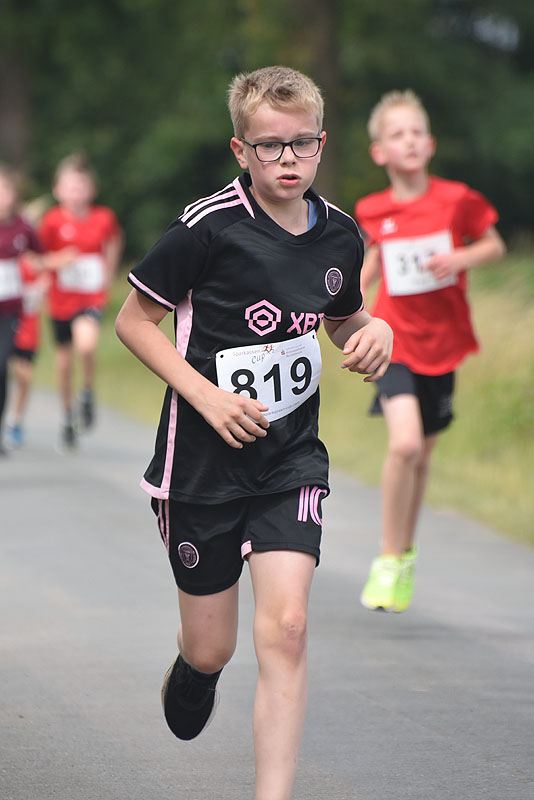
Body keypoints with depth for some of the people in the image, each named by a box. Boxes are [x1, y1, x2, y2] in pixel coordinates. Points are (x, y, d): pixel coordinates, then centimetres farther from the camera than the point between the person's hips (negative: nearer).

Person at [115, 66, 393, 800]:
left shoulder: (340, 236, 1)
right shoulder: (210, 227, -14)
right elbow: (133, 320, -6)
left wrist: (374, 333, -3)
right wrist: (207, 396, -17)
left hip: (291, 461, 3)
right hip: (202, 463, -3)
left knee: (284, 629, -14)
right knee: (212, 649, 8)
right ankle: (190, 672, 47)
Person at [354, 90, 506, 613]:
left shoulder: (456, 200, -7)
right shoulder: (373, 211, -3)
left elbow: (495, 245, 6)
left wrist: (461, 258, -14)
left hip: (442, 342, 2)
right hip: (395, 340, -2)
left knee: (422, 455, 13)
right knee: (404, 442, -23)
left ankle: (405, 554, 37)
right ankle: (389, 561, -9)